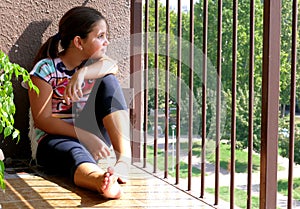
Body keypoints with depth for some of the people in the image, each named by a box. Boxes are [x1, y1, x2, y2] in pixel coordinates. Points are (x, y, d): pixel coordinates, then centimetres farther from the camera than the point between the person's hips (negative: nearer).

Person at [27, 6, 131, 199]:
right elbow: (42, 120, -15)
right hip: (54, 138, -5)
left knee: (108, 82, -17)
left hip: (92, 135, 5)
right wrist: (86, 137, -25)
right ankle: (103, 181, -77)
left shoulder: (93, 63, 8)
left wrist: (82, 73, -37)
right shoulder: (46, 69, -9)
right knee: (74, 153, -41)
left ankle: (124, 157, -34)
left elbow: (111, 66, -17)